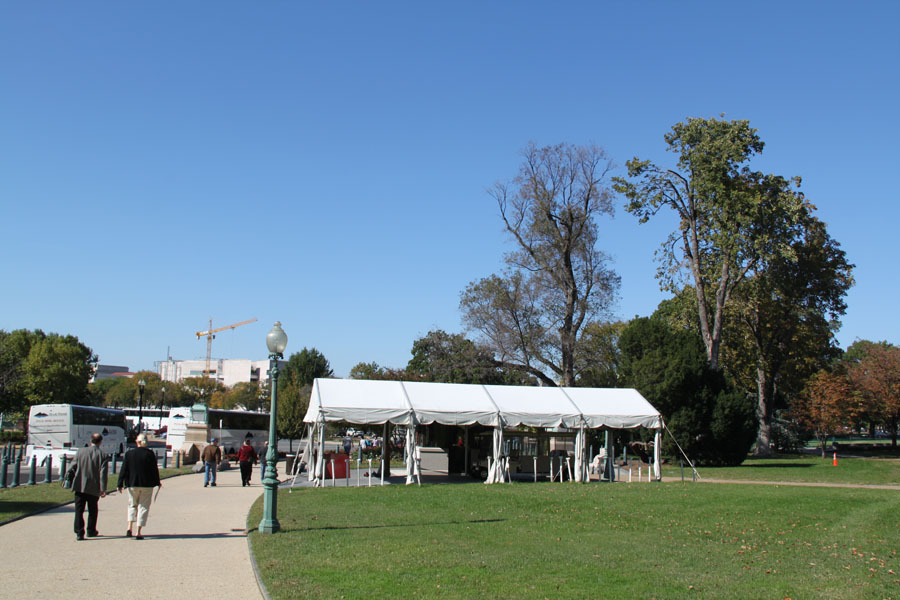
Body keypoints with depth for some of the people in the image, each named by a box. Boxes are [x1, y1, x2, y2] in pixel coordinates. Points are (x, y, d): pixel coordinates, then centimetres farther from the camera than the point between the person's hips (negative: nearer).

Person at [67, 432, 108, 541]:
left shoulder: (81, 451, -1)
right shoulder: (101, 454, -7)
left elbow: (73, 467, 3)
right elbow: (103, 472, -10)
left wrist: (68, 479, 15)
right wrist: (103, 489, -8)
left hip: (80, 486, 1)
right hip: (94, 487, 0)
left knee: (79, 510, 3)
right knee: (93, 510, 17)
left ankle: (79, 533, -4)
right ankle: (91, 531, 28)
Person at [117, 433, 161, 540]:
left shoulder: (129, 454, -2)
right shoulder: (150, 454, -7)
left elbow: (124, 470, -1)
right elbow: (154, 469, -4)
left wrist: (120, 484, 4)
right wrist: (157, 482, 8)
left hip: (132, 484, 2)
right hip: (147, 485, -2)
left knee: (132, 505, 19)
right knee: (143, 507, 5)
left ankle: (129, 528, 3)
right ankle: (138, 532, 2)